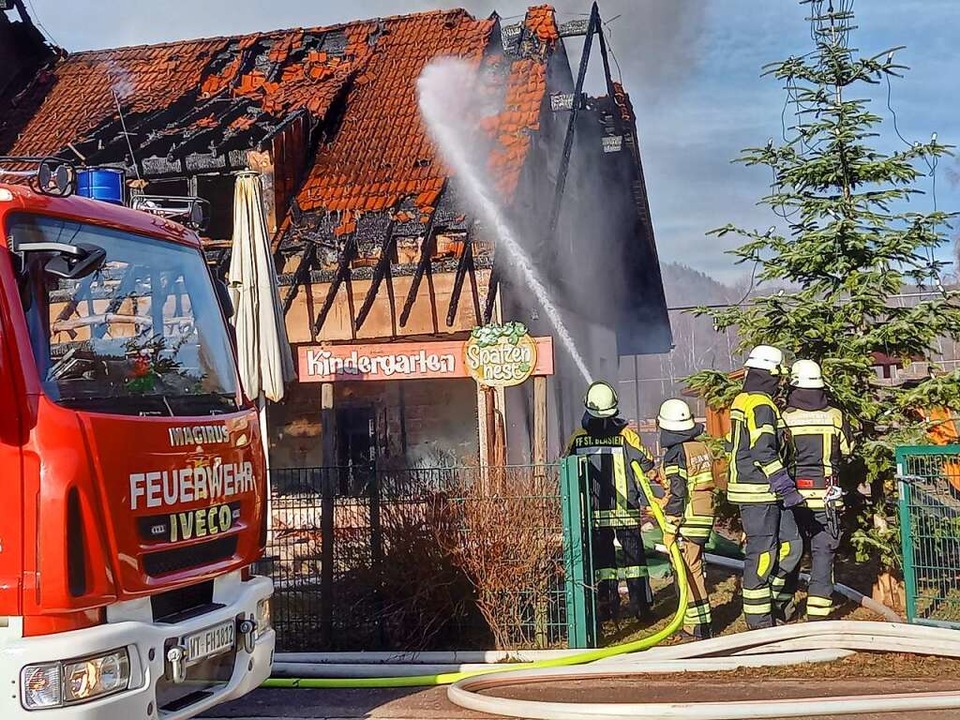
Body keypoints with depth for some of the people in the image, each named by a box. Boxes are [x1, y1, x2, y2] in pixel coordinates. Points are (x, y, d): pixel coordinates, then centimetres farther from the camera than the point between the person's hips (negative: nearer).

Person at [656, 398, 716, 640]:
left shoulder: (675, 454, -14)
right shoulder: (702, 448, 12)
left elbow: (677, 494, -18)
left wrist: (670, 528, -15)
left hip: (687, 522, -9)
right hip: (705, 517, 9)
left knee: (689, 572, -3)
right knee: (695, 569, 17)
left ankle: (697, 626, 0)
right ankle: (702, 623, 24)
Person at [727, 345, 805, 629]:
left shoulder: (741, 401, 15)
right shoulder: (761, 406, -15)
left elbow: (737, 446, 22)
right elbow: (764, 453, -22)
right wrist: (787, 488, -20)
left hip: (766, 494, 10)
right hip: (759, 492, -10)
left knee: (791, 544, 13)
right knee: (762, 552, -4)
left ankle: (778, 598, 22)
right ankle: (759, 619, 1)